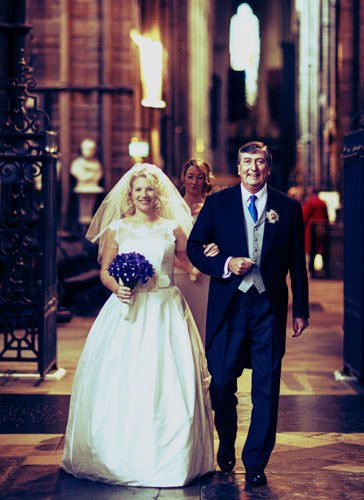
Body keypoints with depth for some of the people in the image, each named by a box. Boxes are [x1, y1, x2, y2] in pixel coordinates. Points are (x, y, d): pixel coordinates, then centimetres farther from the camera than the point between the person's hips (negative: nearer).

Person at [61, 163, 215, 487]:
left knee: (167, 383, -3)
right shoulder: (117, 229, 6)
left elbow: (193, 264, 10)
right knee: (121, 382, -2)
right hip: (127, 311, 0)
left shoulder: (172, 229, 6)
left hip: (165, 312, 0)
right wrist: (116, 287, -11)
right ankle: (121, 456, 10)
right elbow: (105, 271, 8)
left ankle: (167, 456, 8)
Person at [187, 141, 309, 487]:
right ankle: (226, 444, 32)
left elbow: (297, 263, 7)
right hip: (228, 304, 0)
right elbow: (194, 248, 5)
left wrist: (300, 309, 5)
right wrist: (225, 264, -12)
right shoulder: (217, 203, 5)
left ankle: (255, 462, 12)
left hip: (269, 306, 0)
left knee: (266, 387, 1)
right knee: (221, 381, 5)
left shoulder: (288, 208, 5)